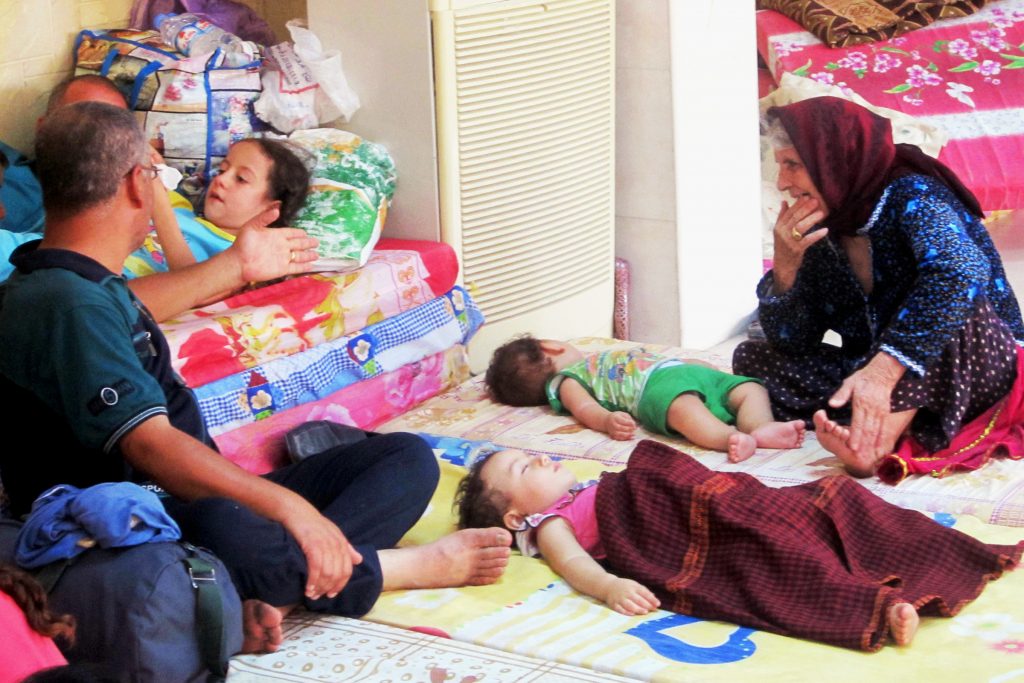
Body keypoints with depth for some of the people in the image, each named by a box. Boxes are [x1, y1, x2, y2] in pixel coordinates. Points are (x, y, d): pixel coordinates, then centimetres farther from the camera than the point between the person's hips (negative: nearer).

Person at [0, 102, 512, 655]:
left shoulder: (90, 288, 18)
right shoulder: (66, 305, -20)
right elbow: (150, 444, -30)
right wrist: (286, 506, -36)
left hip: (206, 499, 12)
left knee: (408, 457, 2)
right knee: (224, 531, -48)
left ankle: (273, 590, -26)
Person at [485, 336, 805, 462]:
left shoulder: (602, 358, 44)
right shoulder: (566, 381, 17)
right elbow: (584, 407, -4)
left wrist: (702, 364, 35)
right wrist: (607, 420, -28)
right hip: (657, 384, -9)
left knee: (752, 388, -7)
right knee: (685, 407, -42)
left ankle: (760, 427, -37)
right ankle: (730, 437, -67)